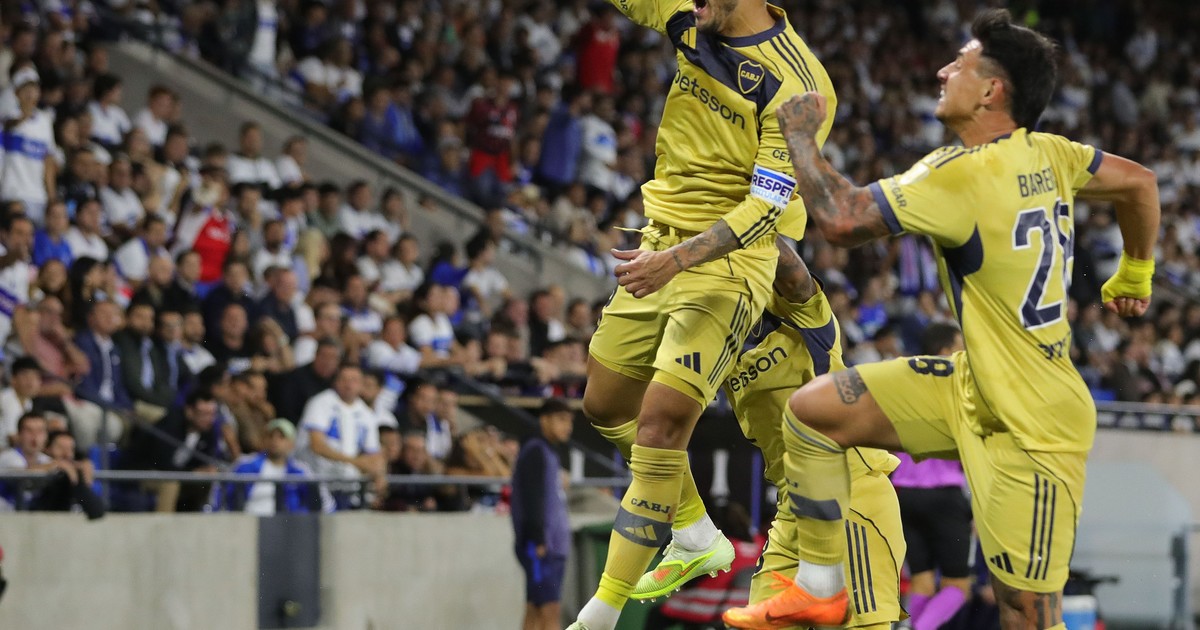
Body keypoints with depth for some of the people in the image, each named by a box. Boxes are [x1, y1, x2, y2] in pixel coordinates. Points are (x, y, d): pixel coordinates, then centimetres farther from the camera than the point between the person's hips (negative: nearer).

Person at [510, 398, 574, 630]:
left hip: (553, 547, 9)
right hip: (540, 549, -9)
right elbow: (532, 500, -16)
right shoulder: (536, 452, -8)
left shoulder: (550, 454, 21)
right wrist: (539, 541, -21)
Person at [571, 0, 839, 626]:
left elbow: (767, 207, -22)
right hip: (662, 249, 8)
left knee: (661, 423, -16)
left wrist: (676, 259, -31)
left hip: (729, 264, -8)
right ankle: (696, 537, 36)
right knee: (606, 407, 16)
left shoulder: (796, 82, -20)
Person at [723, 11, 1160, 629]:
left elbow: (841, 219, -27)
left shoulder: (963, 173, -24)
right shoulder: (1046, 154, 1)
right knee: (811, 410, 5)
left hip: (1030, 432, -9)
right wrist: (1134, 277, 34)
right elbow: (1138, 182, 17)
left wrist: (799, 133, -10)